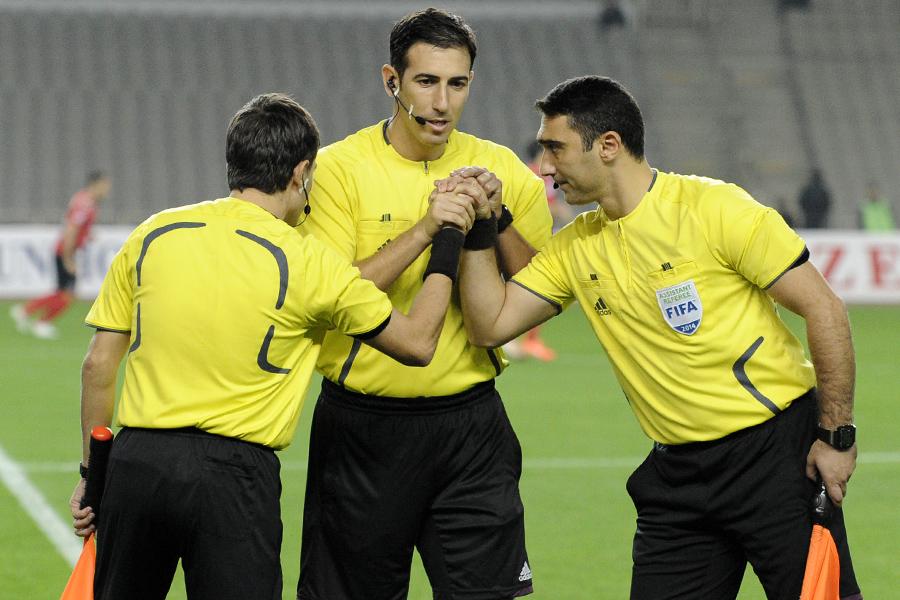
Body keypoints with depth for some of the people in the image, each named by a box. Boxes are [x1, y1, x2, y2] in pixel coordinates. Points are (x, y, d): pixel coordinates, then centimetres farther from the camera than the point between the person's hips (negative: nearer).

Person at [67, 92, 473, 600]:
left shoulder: (153, 235, 7)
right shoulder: (306, 261, -4)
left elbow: (99, 364, 9)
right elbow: (418, 343, 5)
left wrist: (92, 471, 19)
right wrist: (448, 240, 15)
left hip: (135, 459, 4)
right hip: (234, 475, -4)